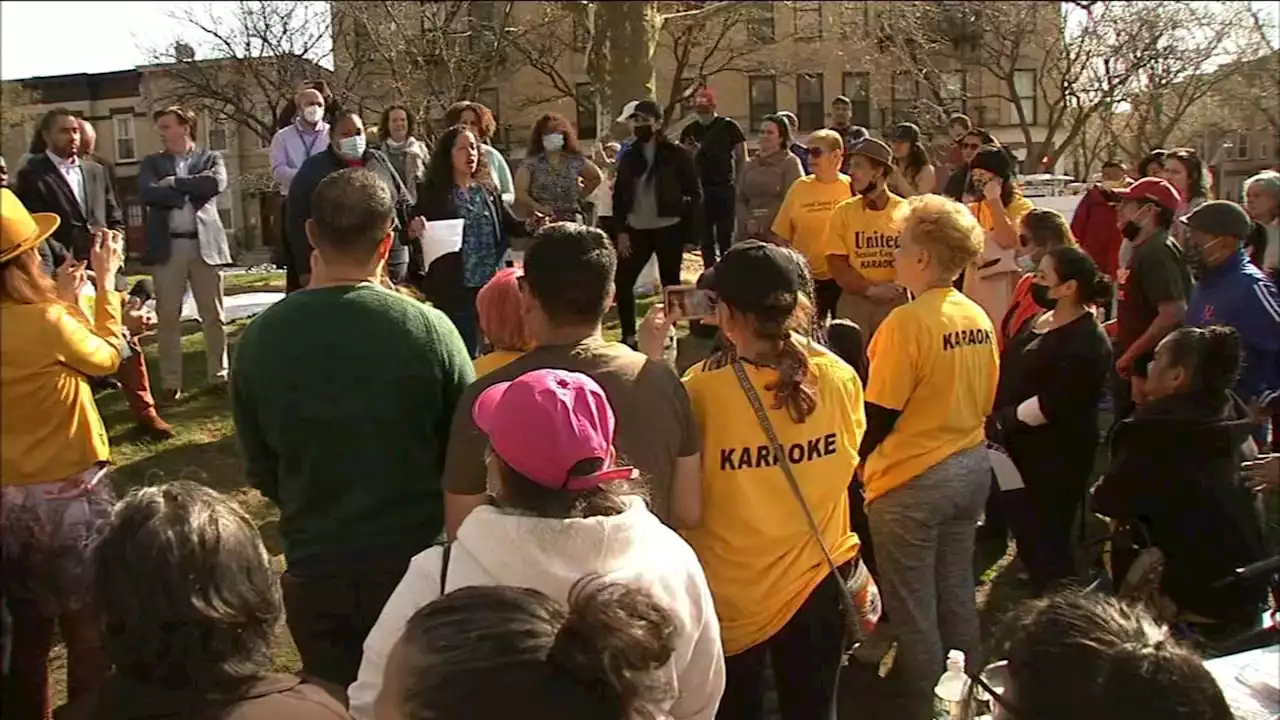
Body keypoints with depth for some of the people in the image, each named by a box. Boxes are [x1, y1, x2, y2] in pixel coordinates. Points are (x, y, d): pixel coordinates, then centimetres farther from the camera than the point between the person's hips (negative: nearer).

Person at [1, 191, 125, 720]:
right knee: (90, 632, 10)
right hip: (67, 496, -6)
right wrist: (106, 285, 6)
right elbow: (107, 358, -3)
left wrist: (61, 300, 13)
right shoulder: (46, 323, -21)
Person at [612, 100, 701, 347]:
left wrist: (678, 207, -17)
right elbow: (619, 196, 9)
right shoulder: (629, 156, 8)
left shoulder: (676, 154, -3)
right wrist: (622, 231, 2)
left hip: (669, 230, -3)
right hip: (637, 230, 4)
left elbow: (695, 193, -2)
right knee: (622, 282, -2)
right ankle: (629, 336, 9)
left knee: (670, 284, 6)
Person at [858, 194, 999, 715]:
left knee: (913, 608, 7)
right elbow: (983, 402, 11)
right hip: (972, 466, 8)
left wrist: (854, 463, -2)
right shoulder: (978, 318, 3)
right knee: (956, 592, 20)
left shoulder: (907, 322, -20)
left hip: (914, 478, -8)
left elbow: (878, 417, -17)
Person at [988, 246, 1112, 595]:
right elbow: (1010, 373, 16)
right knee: (1023, 528, 17)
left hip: (1056, 456, -9)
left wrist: (1004, 420, -16)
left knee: (1045, 537, -1)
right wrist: (996, 418, 3)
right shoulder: (1040, 320, 11)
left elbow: (1053, 403, -24)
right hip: (1022, 447, 9)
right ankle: (1038, 593, 33)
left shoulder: (1087, 342, -17)